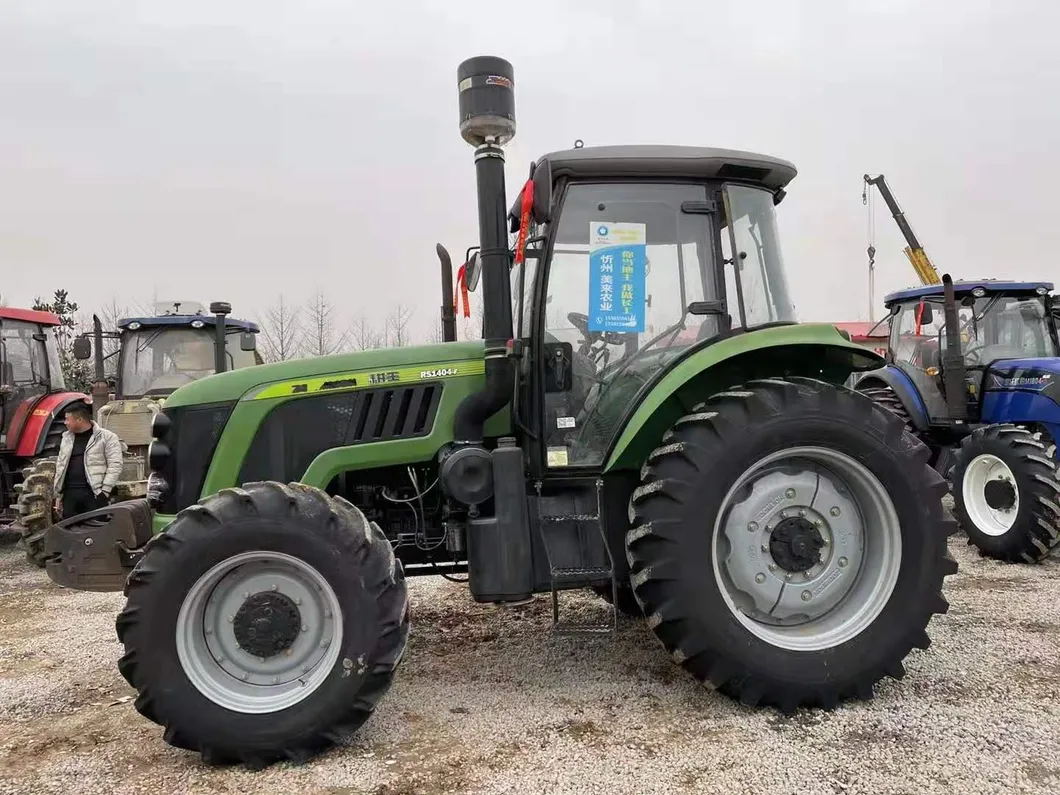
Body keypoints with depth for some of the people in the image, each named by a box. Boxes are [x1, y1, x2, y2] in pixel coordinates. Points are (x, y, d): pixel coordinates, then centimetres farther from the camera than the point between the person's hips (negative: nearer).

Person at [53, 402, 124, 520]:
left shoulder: (107, 437, -2)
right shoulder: (66, 438, 19)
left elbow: (115, 466, -8)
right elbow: (60, 467, 21)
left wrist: (104, 491, -14)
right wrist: (58, 495, 16)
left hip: (95, 494, -6)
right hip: (70, 494, 6)